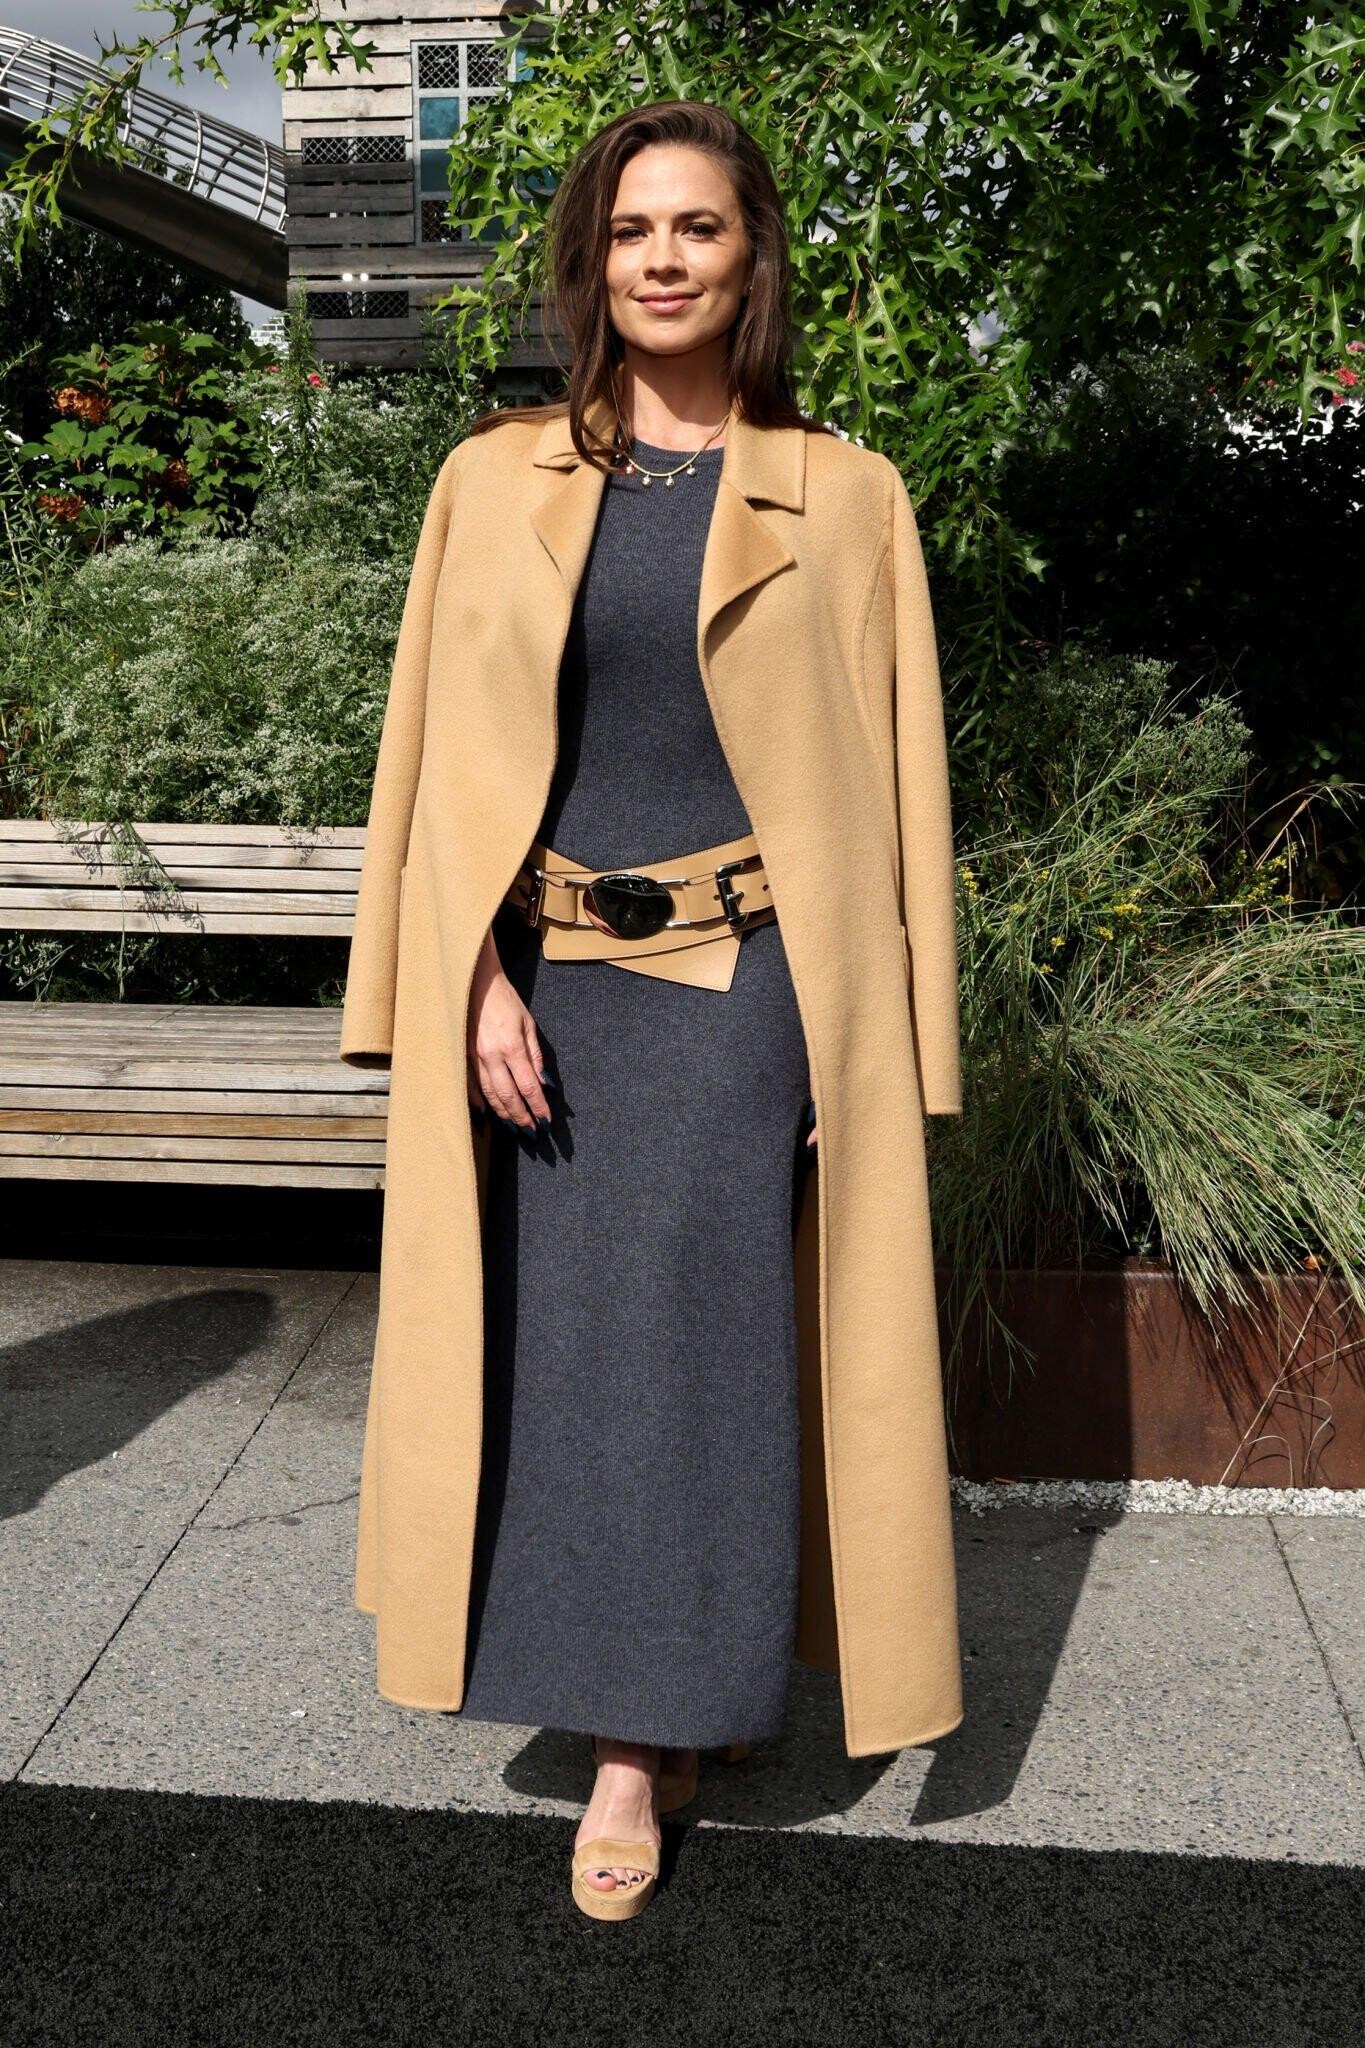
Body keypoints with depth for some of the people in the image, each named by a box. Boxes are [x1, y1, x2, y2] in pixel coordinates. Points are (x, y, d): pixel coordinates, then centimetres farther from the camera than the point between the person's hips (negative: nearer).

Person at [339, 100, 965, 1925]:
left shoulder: (842, 496, 3)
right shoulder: (497, 480, 7)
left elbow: (891, 779, 2)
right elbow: (446, 751, 5)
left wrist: (873, 1051, -3)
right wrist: (476, 985, -6)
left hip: (744, 990, -2)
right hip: (544, 986, 2)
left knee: (694, 1342, 0)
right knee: (559, 1345, 7)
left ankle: (639, 1747, 15)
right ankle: (653, 1709, 28)